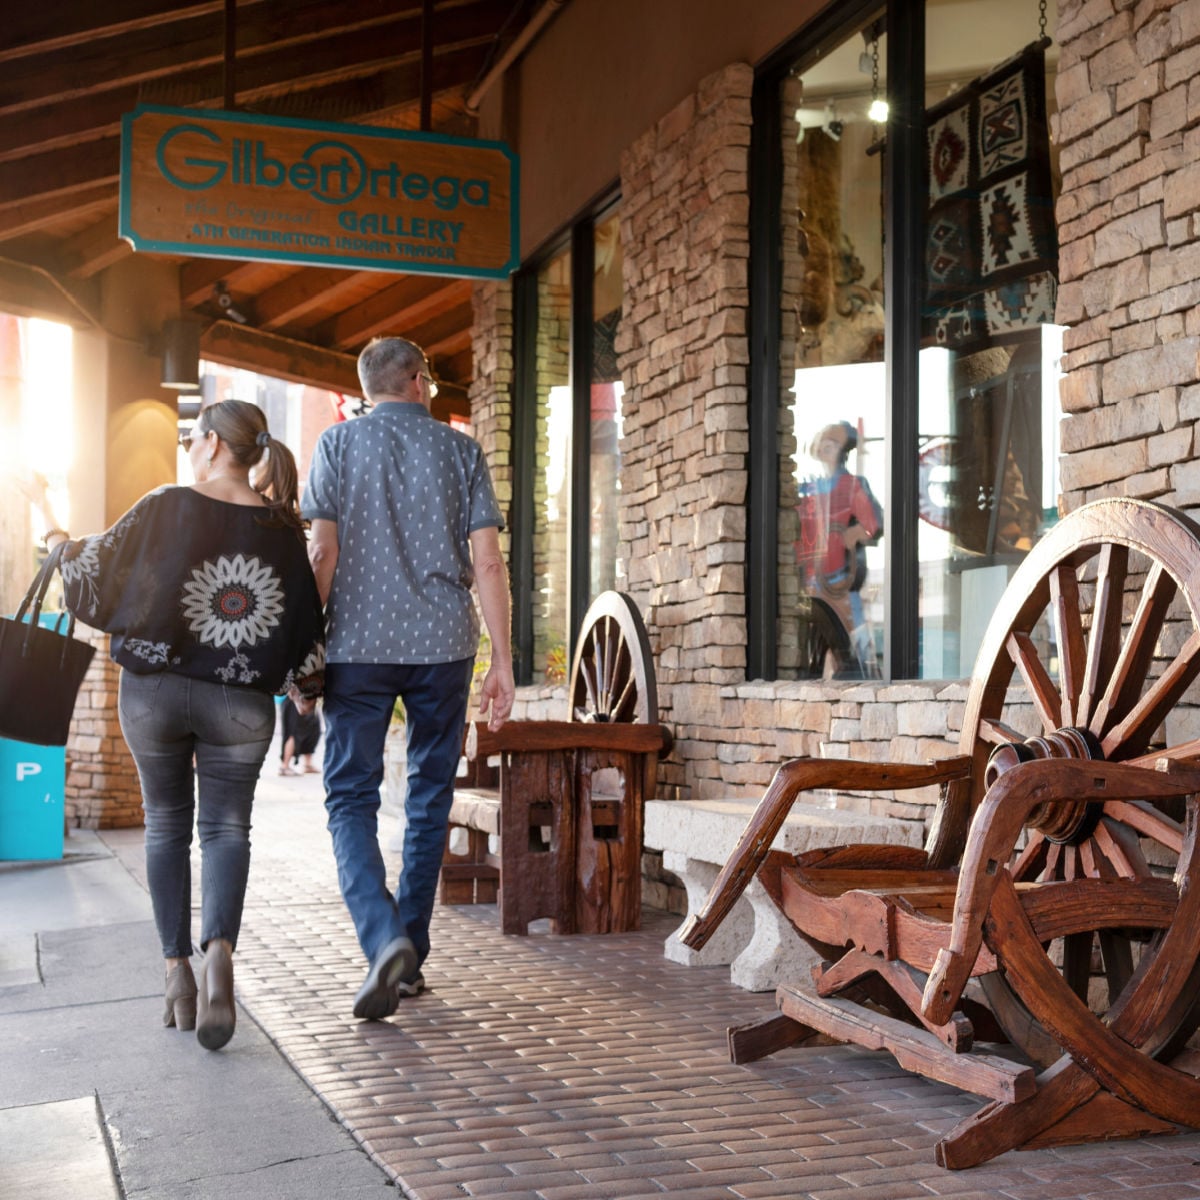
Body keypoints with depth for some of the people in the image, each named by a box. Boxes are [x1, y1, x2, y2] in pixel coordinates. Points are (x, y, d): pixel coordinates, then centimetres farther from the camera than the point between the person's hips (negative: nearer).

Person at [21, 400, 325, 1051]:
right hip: (240, 704, 1)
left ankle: (177, 970, 10)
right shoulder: (281, 527, -2)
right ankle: (219, 951, -17)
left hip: (153, 693, 0)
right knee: (226, 827, 8)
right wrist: (305, 689, 19)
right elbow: (308, 624, 2)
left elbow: (93, 572, 2)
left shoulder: (164, 509, -9)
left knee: (167, 826, 14)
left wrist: (50, 521, 20)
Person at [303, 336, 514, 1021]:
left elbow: (323, 551, -3)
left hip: (360, 642, -1)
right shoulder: (461, 451, 8)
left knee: (352, 797, 2)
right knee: (430, 797, 12)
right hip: (444, 643, 2)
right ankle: (410, 956, 15)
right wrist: (503, 661, 3)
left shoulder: (340, 443, 5)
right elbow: (488, 562, 1)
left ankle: (385, 939, -20)